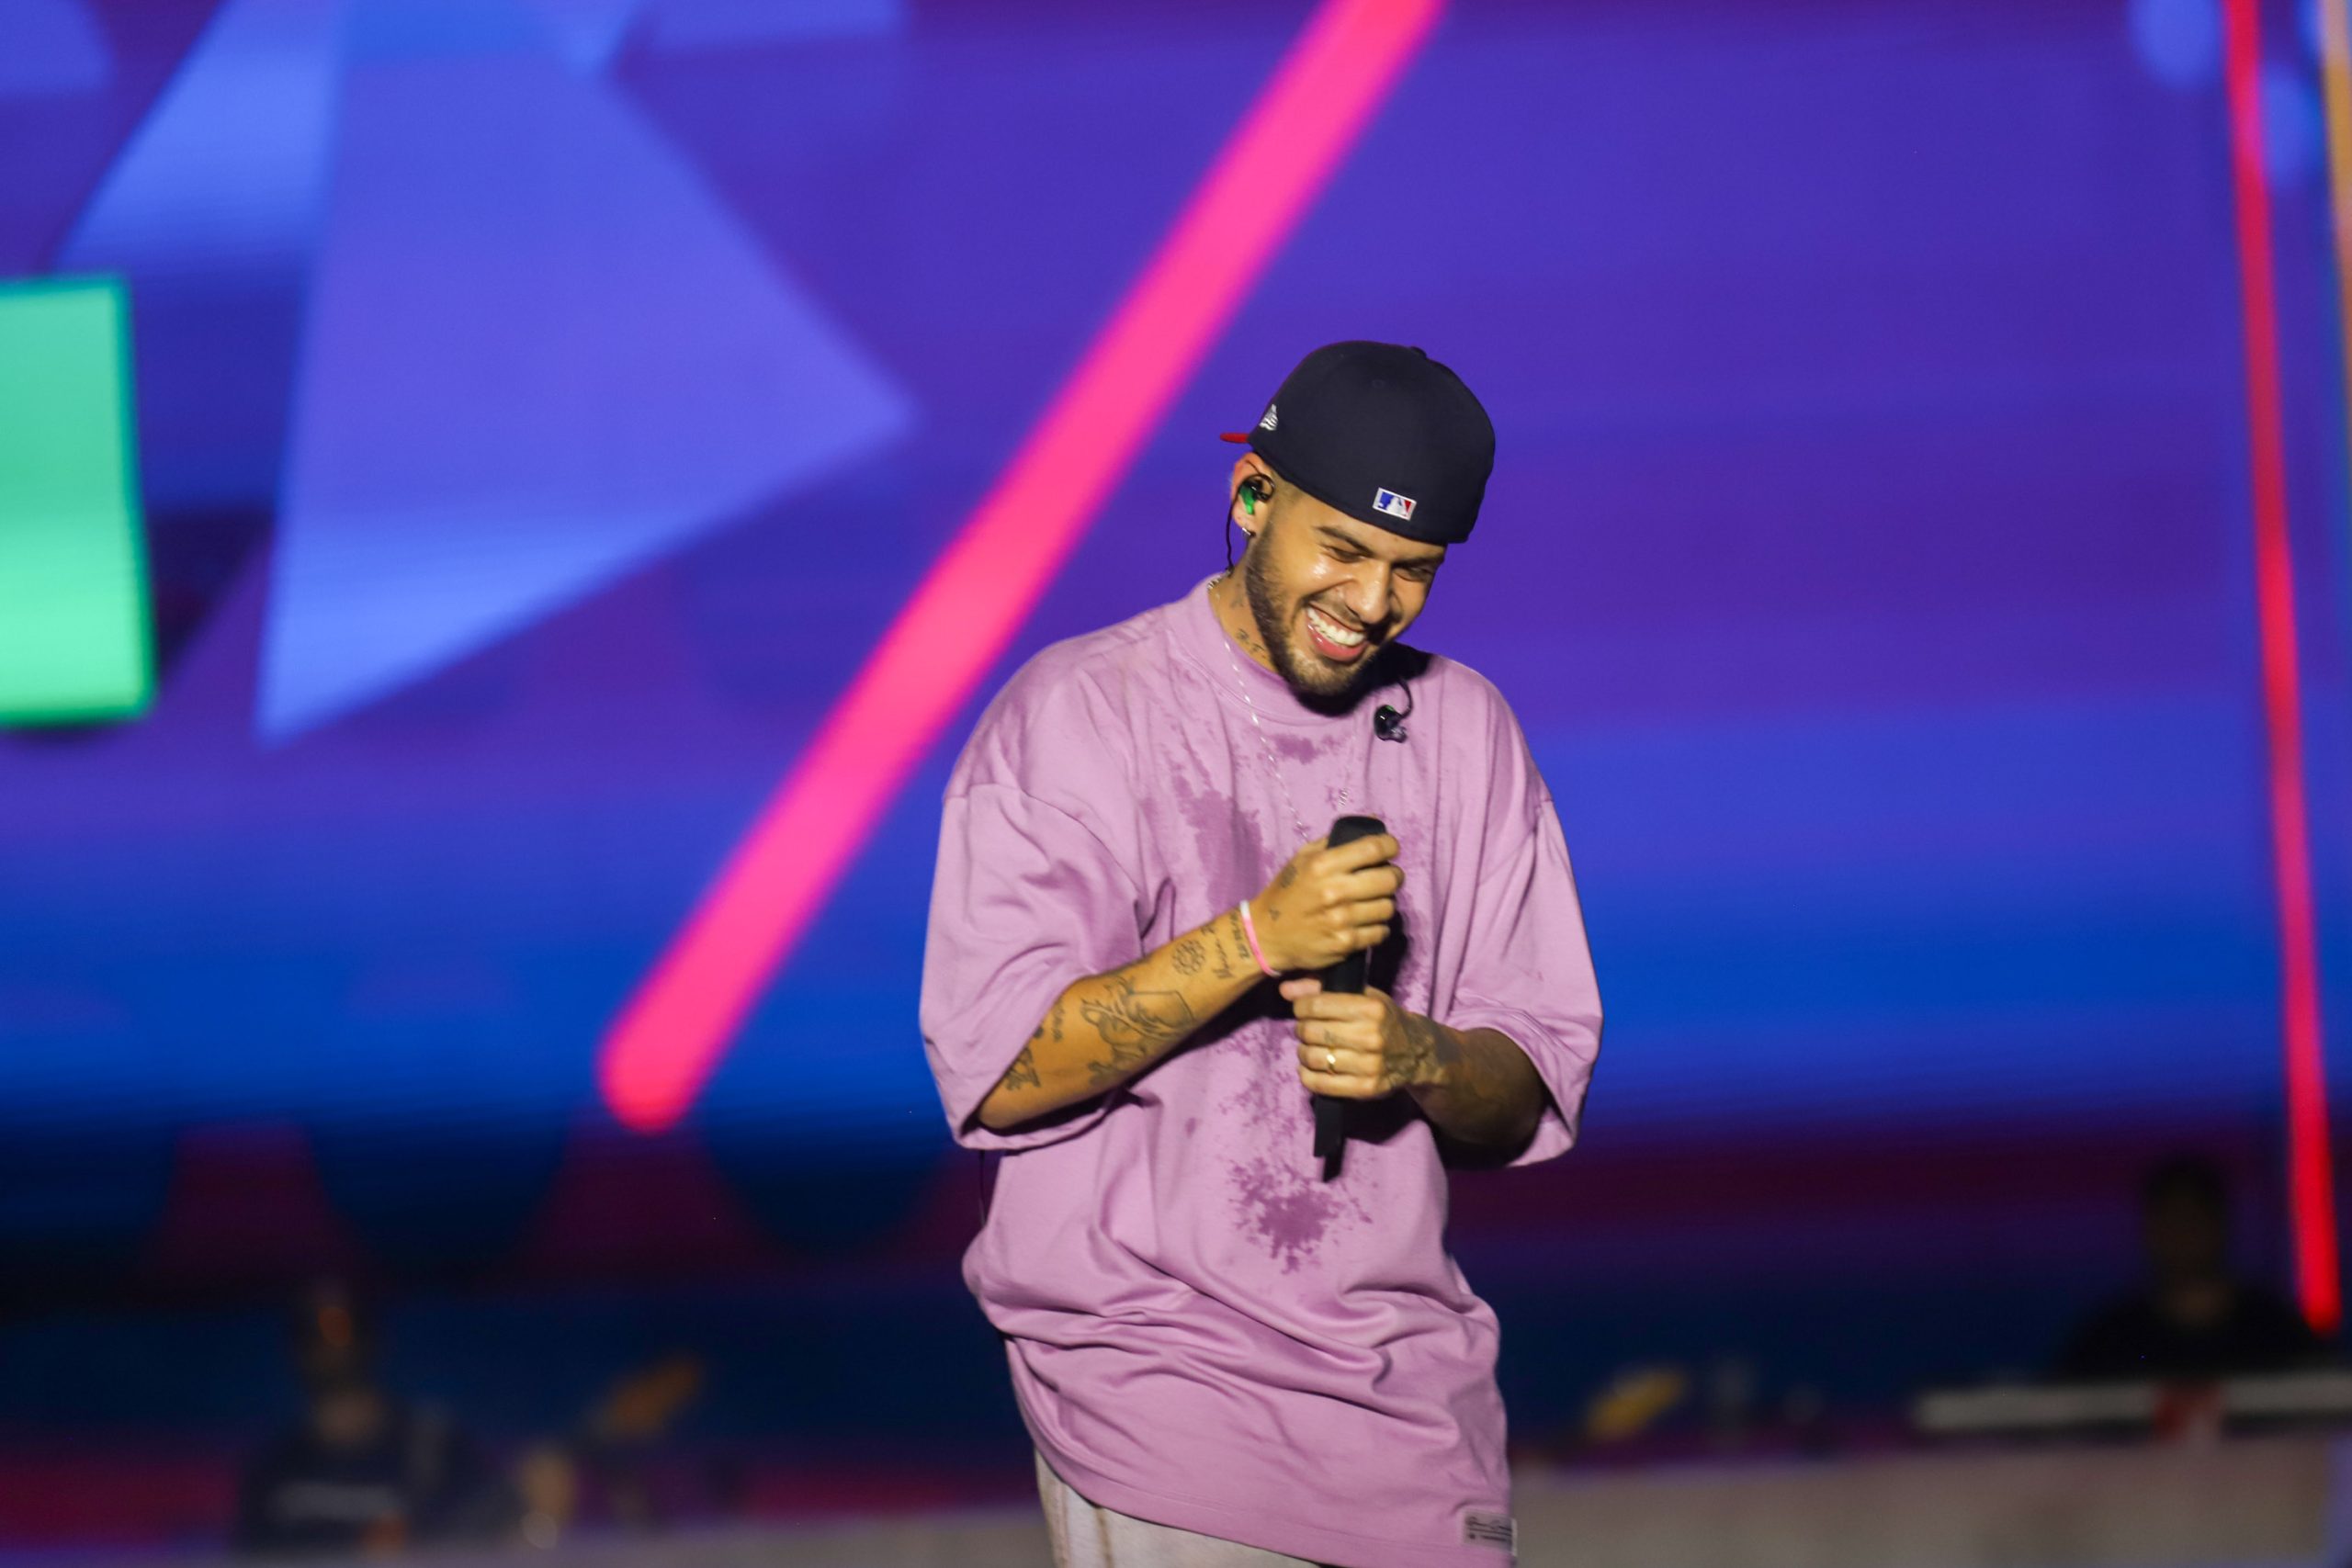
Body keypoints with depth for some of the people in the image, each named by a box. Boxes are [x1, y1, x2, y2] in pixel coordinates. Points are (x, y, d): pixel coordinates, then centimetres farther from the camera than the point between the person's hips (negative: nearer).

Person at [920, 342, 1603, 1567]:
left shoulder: (1464, 731, 10)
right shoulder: (1073, 716, -4)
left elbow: (1531, 1105, 10)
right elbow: (998, 1075, -13)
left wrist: (1418, 1058, -13)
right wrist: (1257, 939, -21)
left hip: (1406, 1363, 4)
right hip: (1153, 1365, -4)